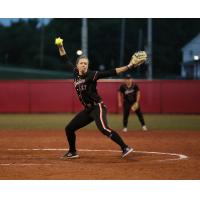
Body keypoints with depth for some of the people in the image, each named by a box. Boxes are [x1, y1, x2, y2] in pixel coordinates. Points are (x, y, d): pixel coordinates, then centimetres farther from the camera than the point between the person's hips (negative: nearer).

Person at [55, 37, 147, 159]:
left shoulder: (92, 75, -13)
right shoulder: (75, 73, 6)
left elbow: (111, 73, -20)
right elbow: (66, 59, 20)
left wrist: (129, 66, -28)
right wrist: (60, 47, 11)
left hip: (97, 107, -8)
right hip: (87, 110, 8)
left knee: (104, 129, -30)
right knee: (69, 129, 12)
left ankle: (125, 148, -32)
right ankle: (73, 152, 30)